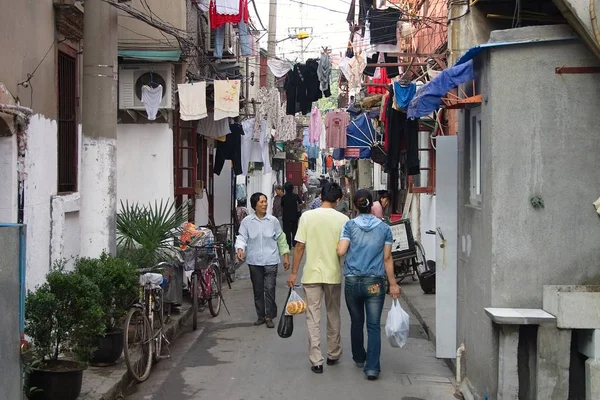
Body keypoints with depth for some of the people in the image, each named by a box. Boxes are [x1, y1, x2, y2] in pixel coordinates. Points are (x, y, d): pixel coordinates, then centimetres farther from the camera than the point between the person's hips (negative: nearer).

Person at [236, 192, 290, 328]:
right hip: (254, 261, 1)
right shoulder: (247, 221, -1)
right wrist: (240, 249, -23)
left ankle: (269, 317, 6)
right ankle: (261, 316, 21)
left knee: (270, 289, -5)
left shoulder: (273, 221, 0)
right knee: (258, 290, 9)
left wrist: (286, 256, 8)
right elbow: (242, 237, -2)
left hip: (270, 261, -1)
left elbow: (281, 239, 8)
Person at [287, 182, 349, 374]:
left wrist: (294, 272, 2)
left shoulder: (307, 216, -6)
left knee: (313, 317, 4)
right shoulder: (343, 219, -6)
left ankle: (316, 361, 1)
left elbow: (300, 247, -5)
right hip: (334, 274, 1)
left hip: (312, 274, -1)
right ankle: (333, 355, 28)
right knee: (333, 316, 17)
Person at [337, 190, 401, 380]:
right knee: (374, 326, 1)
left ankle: (359, 358, 34)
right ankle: (372, 367, -9)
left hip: (352, 281, 1)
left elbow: (341, 251, -12)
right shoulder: (384, 228, 0)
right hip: (375, 282, -1)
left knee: (356, 322, 18)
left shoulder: (349, 225, -3)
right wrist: (393, 284, 7)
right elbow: (387, 259, 0)